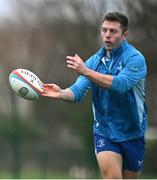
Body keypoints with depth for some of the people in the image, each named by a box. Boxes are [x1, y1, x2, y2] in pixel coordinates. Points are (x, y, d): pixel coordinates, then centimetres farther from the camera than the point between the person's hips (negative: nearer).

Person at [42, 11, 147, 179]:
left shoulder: (135, 58, -14)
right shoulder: (94, 61, 2)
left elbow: (120, 84, -30)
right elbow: (78, 90, -6)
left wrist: (86, 71, -36)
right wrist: (61, 93, -29)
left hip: (131, 133, -2)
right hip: (104, 132, 2)